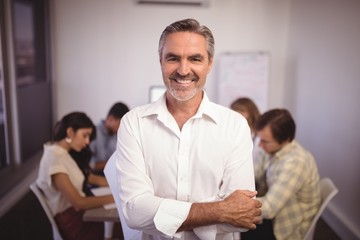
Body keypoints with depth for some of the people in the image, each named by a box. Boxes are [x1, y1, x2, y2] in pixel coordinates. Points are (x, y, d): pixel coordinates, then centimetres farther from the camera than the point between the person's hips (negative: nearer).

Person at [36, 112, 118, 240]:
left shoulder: (66, 153, 7)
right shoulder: (54, 160, -22)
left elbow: (90, 177, 10)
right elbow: (78, 202, -24)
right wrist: (114, 197, -21)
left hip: (77, 210, 8)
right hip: (69, 220, -8)